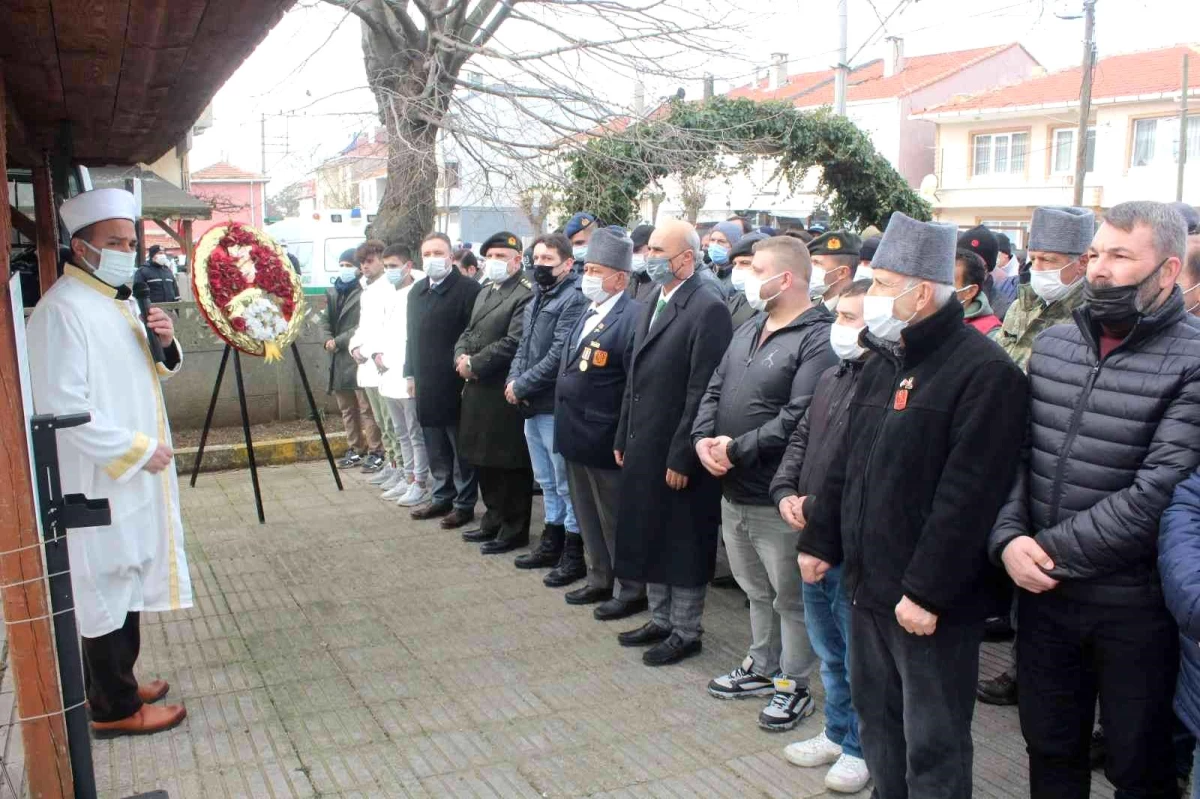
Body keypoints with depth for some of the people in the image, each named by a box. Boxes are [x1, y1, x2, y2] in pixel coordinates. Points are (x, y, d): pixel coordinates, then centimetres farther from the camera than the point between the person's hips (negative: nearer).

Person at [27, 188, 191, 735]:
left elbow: (155, 375, 22)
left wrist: (164, 344, 1)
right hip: (100, 483, -9)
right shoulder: (61, 311, -17)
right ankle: (114, 709, 15)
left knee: (128, 586, 18)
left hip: (135, 478, 9)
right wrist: (136, 450, -19)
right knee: (107, 594, 2)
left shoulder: (120, 301, 12)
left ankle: (114, 684, 34)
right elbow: (63, 407, -23)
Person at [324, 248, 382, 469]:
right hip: (338, 359, 8)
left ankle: (376, 451, 0)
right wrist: (328, 340, 0)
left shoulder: (364, 293, -9)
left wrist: (338, 341, -12)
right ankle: (356, 451, 22)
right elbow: (327, 322, 19)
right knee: (346, 409, 13)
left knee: (366, 409, -6)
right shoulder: (332, 292, 16)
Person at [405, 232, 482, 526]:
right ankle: (442, 497, 27)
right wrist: (411, 374, 15)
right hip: (426, 386, 7)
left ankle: (465, 503, 14)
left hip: (456, 385, -7)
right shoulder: (417, 291, 14)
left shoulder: (469, 289, -10)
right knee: (435, 449, 15)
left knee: (461, 449, 4)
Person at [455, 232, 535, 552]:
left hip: (505, 394, -9)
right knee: (483, 460, 17)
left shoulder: (526, 295, -14)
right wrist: (461, 356, -2)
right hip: (478, 391, 9)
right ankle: (494, 520, 32)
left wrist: (474, 364, -15)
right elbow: (468, 332, 19)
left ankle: (514, 530, 13)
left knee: (509, 465, 1)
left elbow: (513, 343, -21)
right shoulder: (484, 293, 18)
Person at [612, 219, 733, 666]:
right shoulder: (655, 303, 12)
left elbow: (702, 391, -20)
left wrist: (682, 458, -20)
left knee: (683, 545, 7)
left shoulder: (708, 308, -16)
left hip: (676, 454, -8)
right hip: (644, 448, 9)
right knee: (650, 537, 18)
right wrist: (623, 438, 13)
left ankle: (685, 632, 22)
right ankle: (661, 620, 34)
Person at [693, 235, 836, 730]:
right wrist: (704, 438, -7)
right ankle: (762, 667, 40)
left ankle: (794, 686, 25)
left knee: (791, 597, 9)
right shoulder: (749, 329, 11)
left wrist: (736, 450, -21)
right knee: (757, 590, 23)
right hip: (733, 489, 8)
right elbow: (715, 389, 11)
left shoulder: (817, 339, -17)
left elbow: (799, 418, -25)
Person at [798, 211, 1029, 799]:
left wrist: (927, 590, -21)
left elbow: (967, 494, -21)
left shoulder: (984, 371, -16)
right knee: (877, 721, 21)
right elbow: (846, 462, 16)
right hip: (868, 585, 8)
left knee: (932, 748, 5)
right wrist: (820, 542, 14)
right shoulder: (884, 363, 12)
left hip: (930, 602, -8)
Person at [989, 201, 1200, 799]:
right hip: (1043, 593, 5)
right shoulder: (1051, 344, 4)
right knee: (1049, 750, 21)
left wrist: (1052, 549, -17)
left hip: (1137, 608, -4)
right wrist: (1008, 538, -12)